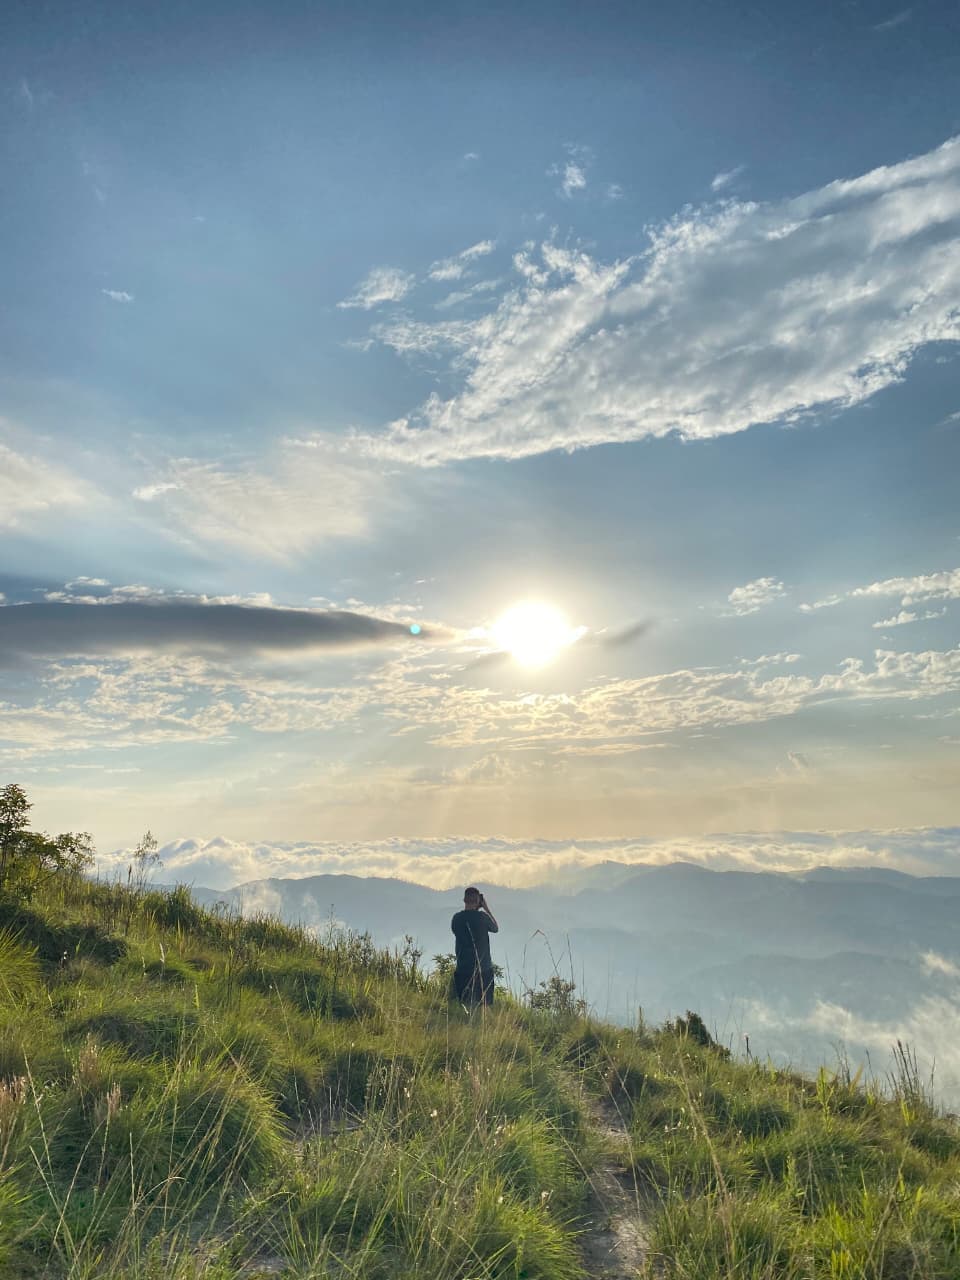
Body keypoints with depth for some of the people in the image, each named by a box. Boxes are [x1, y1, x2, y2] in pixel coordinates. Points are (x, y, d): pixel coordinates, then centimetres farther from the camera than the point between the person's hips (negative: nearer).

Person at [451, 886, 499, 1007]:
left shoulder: (456, 918, -3)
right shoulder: (482, 916, -11)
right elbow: (496, 928, 8)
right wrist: (486, 909, 10)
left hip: (463, 969, 2)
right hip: (484, 968, -2)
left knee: (464, 1005, 9)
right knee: (485, 1004, 8)